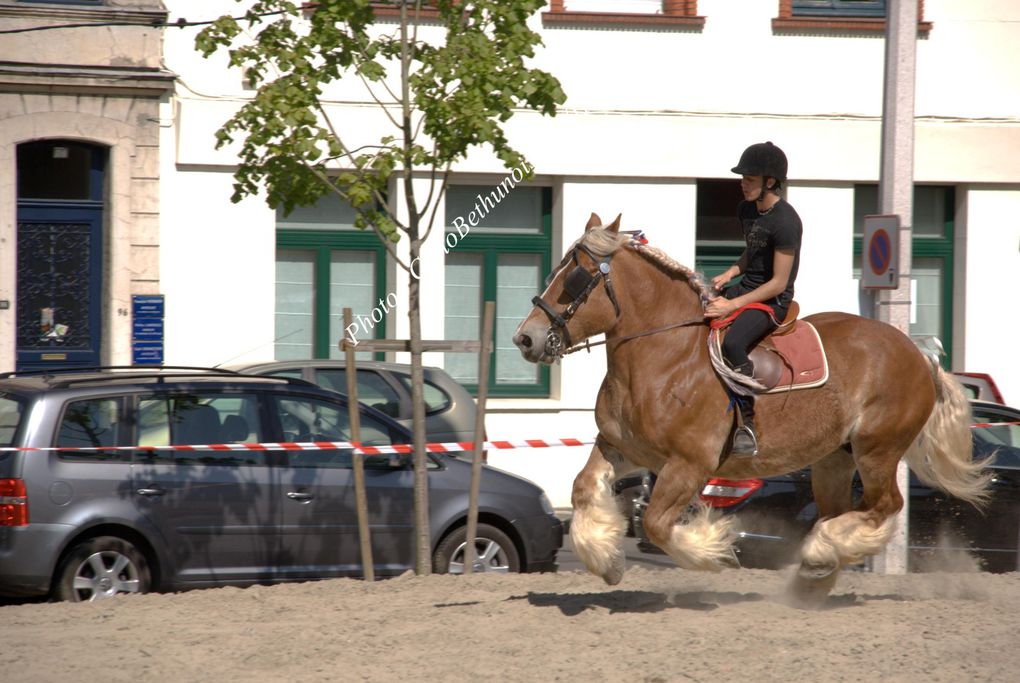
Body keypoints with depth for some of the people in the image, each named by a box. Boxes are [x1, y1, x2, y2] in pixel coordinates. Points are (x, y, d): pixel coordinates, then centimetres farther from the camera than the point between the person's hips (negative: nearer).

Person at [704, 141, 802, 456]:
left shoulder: (785, 222, -21)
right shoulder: (747, 210, 7)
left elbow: (779, 283, -20)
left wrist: (732, 306, -22)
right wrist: (729, 275, 3)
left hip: (773, 300, -10)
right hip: (745, 287, 10)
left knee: (732, 343, -35)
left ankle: (747, 427, -28)